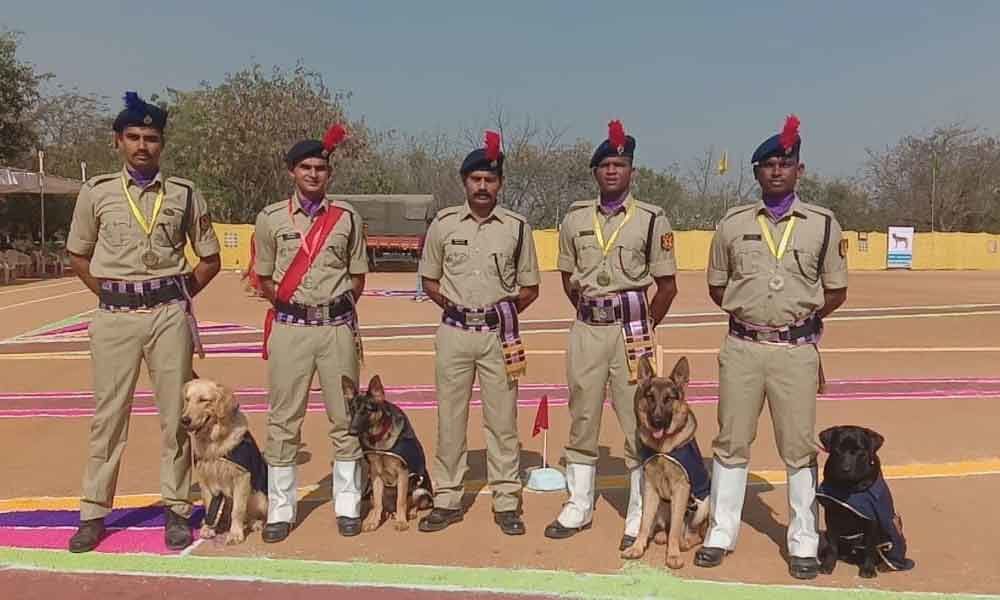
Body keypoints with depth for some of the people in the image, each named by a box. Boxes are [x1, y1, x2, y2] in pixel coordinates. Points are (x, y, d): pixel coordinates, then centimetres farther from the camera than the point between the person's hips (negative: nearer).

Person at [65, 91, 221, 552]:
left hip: (169, 313, 0)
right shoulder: (96, 192, 4)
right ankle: (93, 513, 16)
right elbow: (78, 256, 15)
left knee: (175, 413, 3)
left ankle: (176, 509, 14)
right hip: (115, 315, 1)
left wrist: (179, 296, 4)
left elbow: (210, 259, 10)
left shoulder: (184, 193, 3)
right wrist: (111, 292, 7)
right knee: (107, 414, 5)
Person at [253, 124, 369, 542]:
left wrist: (337, 305, 1)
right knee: (283, 419, 4)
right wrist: (293, 305, 0)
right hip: (289, 327, 0)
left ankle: (347, 507, 18)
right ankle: (280, 510, 15)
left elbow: (357, 277, 10)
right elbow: (264, 280, 8)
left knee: (345, 417, 6)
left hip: (338, 326, 1)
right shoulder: (271, 218, 4)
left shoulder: (346, 217, 5)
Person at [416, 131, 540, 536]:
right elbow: (429, 280, 12)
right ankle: (447, 500, 19)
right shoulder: (443, 224, 5)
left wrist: (504, 310, -4)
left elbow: (529, 289, 7)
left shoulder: (516, 227, 3)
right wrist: (451, 304, 0)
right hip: (454, 331, 1)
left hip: (498, 334, -1)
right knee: (449, 418, 7)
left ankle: (507, 503, 14)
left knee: (502, 419, 4)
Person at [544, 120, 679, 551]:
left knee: (640, 423, 0)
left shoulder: (652, 219, -2)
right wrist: (588, 310, 10)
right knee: (582, 419, 11)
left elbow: (667, 285, 1)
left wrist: (643, 329, 0)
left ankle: (640, 517, 13)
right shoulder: (575, 218, 8)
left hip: (631, 329, -3)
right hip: (586, 329, 4)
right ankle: (578, 508, 24)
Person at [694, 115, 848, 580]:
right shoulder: (733, 223, 5)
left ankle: (803, 543, 20)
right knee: (731, 442, 9)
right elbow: (717, 286, 12)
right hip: (742, 348, 1)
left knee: (799, 448, 6)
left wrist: (801, 318, -2)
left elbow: (836, 292, 8)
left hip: (796, 350, -1)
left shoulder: (823, 224, 2)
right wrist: (751, 312, 3)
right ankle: (721, 533, 22)